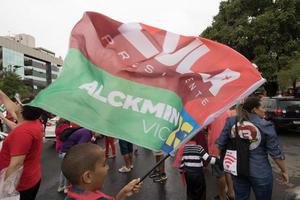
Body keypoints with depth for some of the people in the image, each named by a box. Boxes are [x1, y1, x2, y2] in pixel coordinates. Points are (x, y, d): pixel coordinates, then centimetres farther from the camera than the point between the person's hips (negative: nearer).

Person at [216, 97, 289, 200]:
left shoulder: (231, 122, -6)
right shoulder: (265, 126, -13)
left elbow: (220, 144, 0)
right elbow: (276, 152, -8)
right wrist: (284, 171, 7)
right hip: (260, 171, -2)